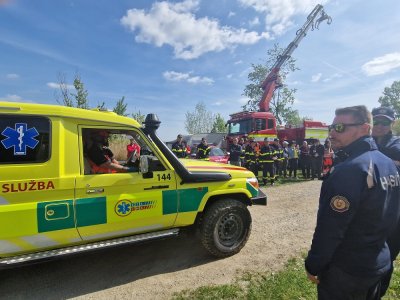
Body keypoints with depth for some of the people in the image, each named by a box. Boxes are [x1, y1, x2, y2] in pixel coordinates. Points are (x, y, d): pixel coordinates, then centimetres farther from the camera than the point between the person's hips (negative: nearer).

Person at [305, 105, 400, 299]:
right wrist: (380, 251, 21)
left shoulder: (349, 170, -29)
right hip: (380, 263, 8)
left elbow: (330, 229, -27)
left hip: (345, 270, -8)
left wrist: (313, 266, -14)